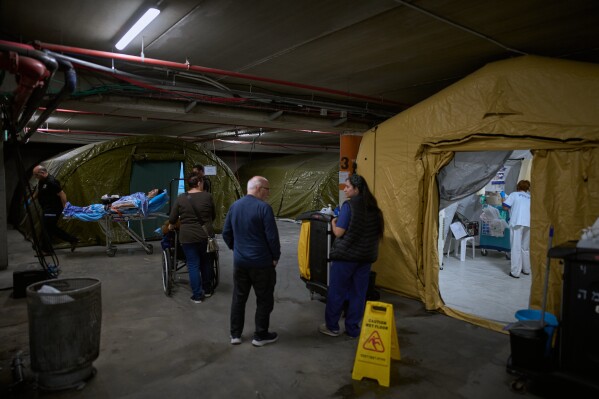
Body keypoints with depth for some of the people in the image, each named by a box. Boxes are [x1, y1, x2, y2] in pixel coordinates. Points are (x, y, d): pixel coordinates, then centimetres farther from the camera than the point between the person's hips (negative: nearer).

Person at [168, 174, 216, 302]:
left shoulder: (180, 198, -3)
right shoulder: (207, 196, -3)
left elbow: (172, 218, 2)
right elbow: (213, 215, 8)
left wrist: (171, 226, 24)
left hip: (188, 236, -1)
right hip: (206, 234, 1)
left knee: (193, 265, 6)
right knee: (205, 262, 20)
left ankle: (197, 295, 10)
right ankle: (207, 289, 30)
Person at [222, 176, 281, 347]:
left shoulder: (234, 206, 5)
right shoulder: (264, 207, -16)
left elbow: (226, 233, 10)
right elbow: (272, 236, -18)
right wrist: (276, 256, -4)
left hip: (239, 261, 6)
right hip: (261, 262, -6)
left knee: (238, 298, 16)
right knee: (264, 299, 8)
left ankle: (235, 334, 24)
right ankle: (260, 336, 17)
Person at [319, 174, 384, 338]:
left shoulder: (349, 205, -15)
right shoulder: (373, 207, 5)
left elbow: (339, 232, -15)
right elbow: (380, 230, 15)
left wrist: (333, 222, 4)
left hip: (346, 254, -6)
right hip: (365, 256, 6)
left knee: (336, 291, 8)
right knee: (358, 293, 12)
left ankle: (332, 326, 19)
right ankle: (353, 328, 21)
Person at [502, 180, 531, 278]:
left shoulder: (514, 194, 10)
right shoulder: (530, 197, 22)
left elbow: (505, 207, 1)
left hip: (517, 223, -4)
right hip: (529, 224, 4)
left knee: (516, 248, -3)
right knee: (526, 248, 18)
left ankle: (515, 272, -4)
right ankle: (526, 269, 27)